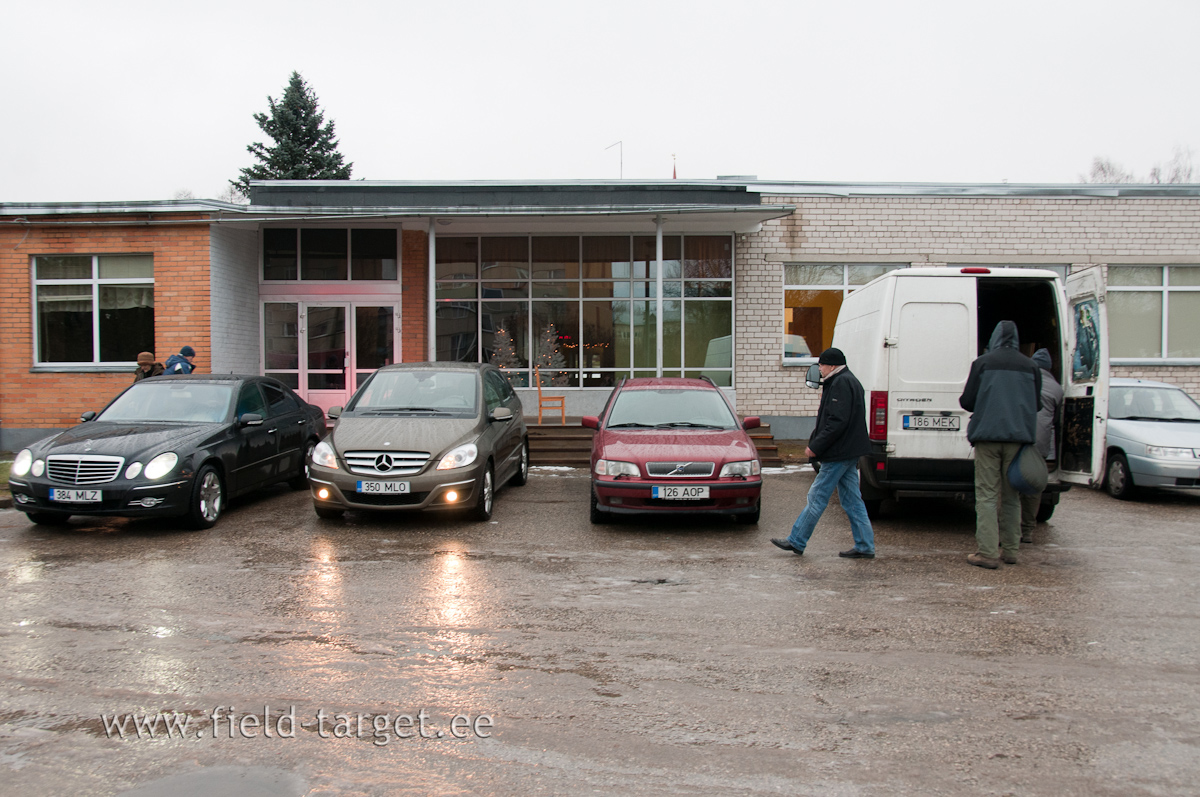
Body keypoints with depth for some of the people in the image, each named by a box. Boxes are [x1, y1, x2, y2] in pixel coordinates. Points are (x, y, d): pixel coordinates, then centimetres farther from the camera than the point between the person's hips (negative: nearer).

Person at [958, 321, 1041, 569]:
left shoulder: (982, 362, -3)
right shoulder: (1030, 366, 6)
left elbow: (967, 401, -2)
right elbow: (1037, 404, 12)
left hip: (988, 436, -3)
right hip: (1018, 437, 3)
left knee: (987, 495, -2)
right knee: (1011, 496, 14)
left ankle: (988, 553, -6)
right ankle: (1010, 550, 19)